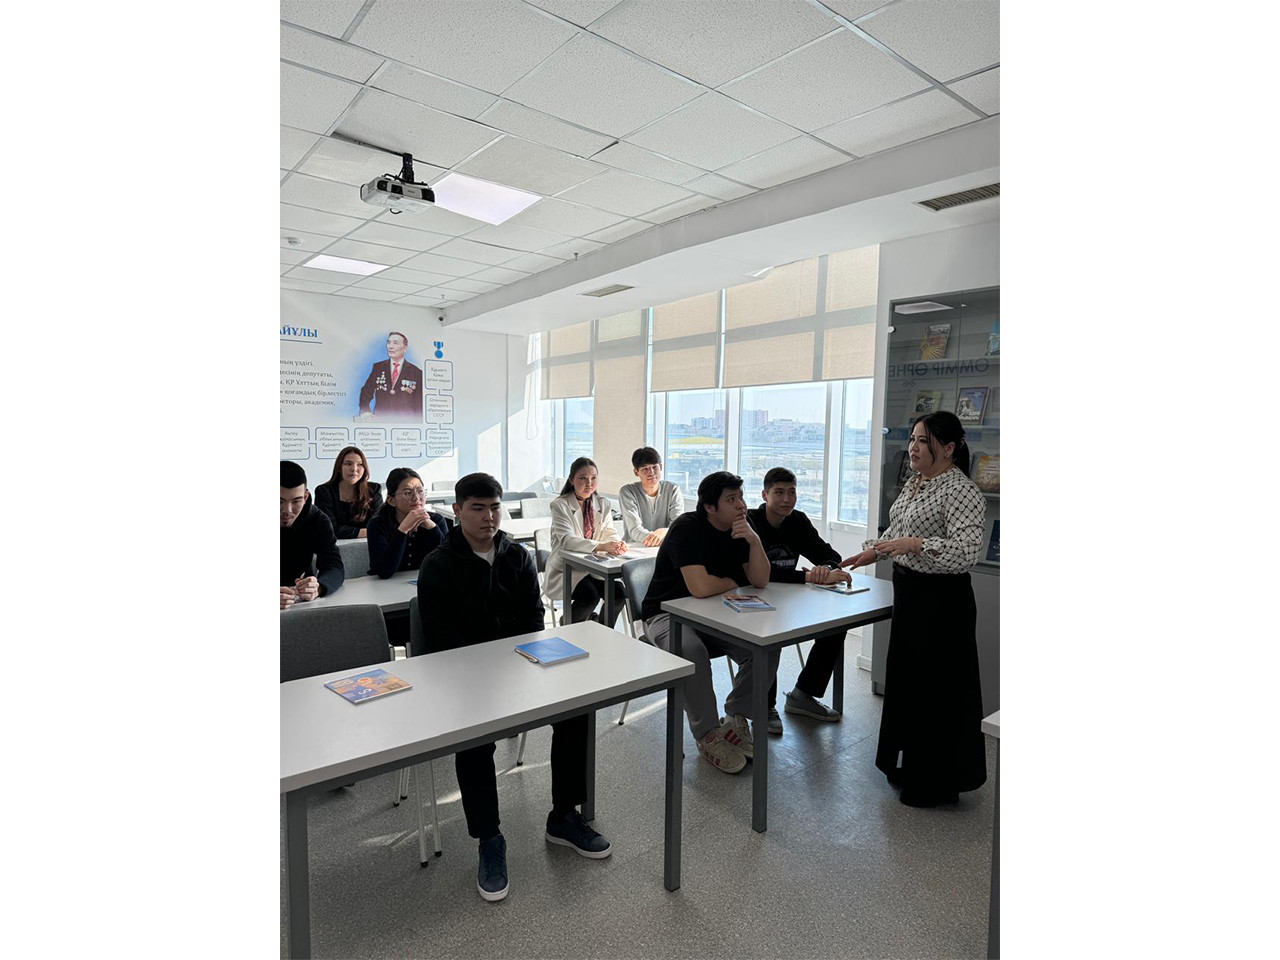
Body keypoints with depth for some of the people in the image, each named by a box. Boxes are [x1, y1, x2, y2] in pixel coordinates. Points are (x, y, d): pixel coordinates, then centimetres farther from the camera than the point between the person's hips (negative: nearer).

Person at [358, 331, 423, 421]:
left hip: (405, 422, -1)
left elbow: (419, 403, 6)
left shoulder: (416, 372, 4)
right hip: (379, 419, 1)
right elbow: (366, 391, 13)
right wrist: (365, 411, -4)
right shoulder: (378, 367, 11)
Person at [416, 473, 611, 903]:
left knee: (575, 707, -15)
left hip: (517, 663, 4)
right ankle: (489, 840, -7)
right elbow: (442, 639, -11)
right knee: (475, 737, -30)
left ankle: (564, 817, 4)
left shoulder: (518, 557, 7)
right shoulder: (438, 566, -5)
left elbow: (534, 619, 8)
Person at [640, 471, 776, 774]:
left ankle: (735, 720, 0)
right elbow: (700, 587, -32)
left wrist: (754, 540, -21)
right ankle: (708, 735, -19)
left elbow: (760, 581, -4)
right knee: (692, 650, -38)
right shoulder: (687, 528, -22)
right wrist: (732, 583, -11)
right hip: (668, 613, -6)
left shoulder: (740, 528, 1)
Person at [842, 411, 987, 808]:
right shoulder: (915, 482, 9)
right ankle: (909, 764, 36)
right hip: (908, 590, 9)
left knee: (936, 690, 2)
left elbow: (966, 552, -29)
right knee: (904, 678, 18)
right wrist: (872, 551, 10)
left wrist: (916, 545, -40)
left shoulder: (962, 492, -18)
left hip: (941, 600, -9)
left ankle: (936, 782, 20)